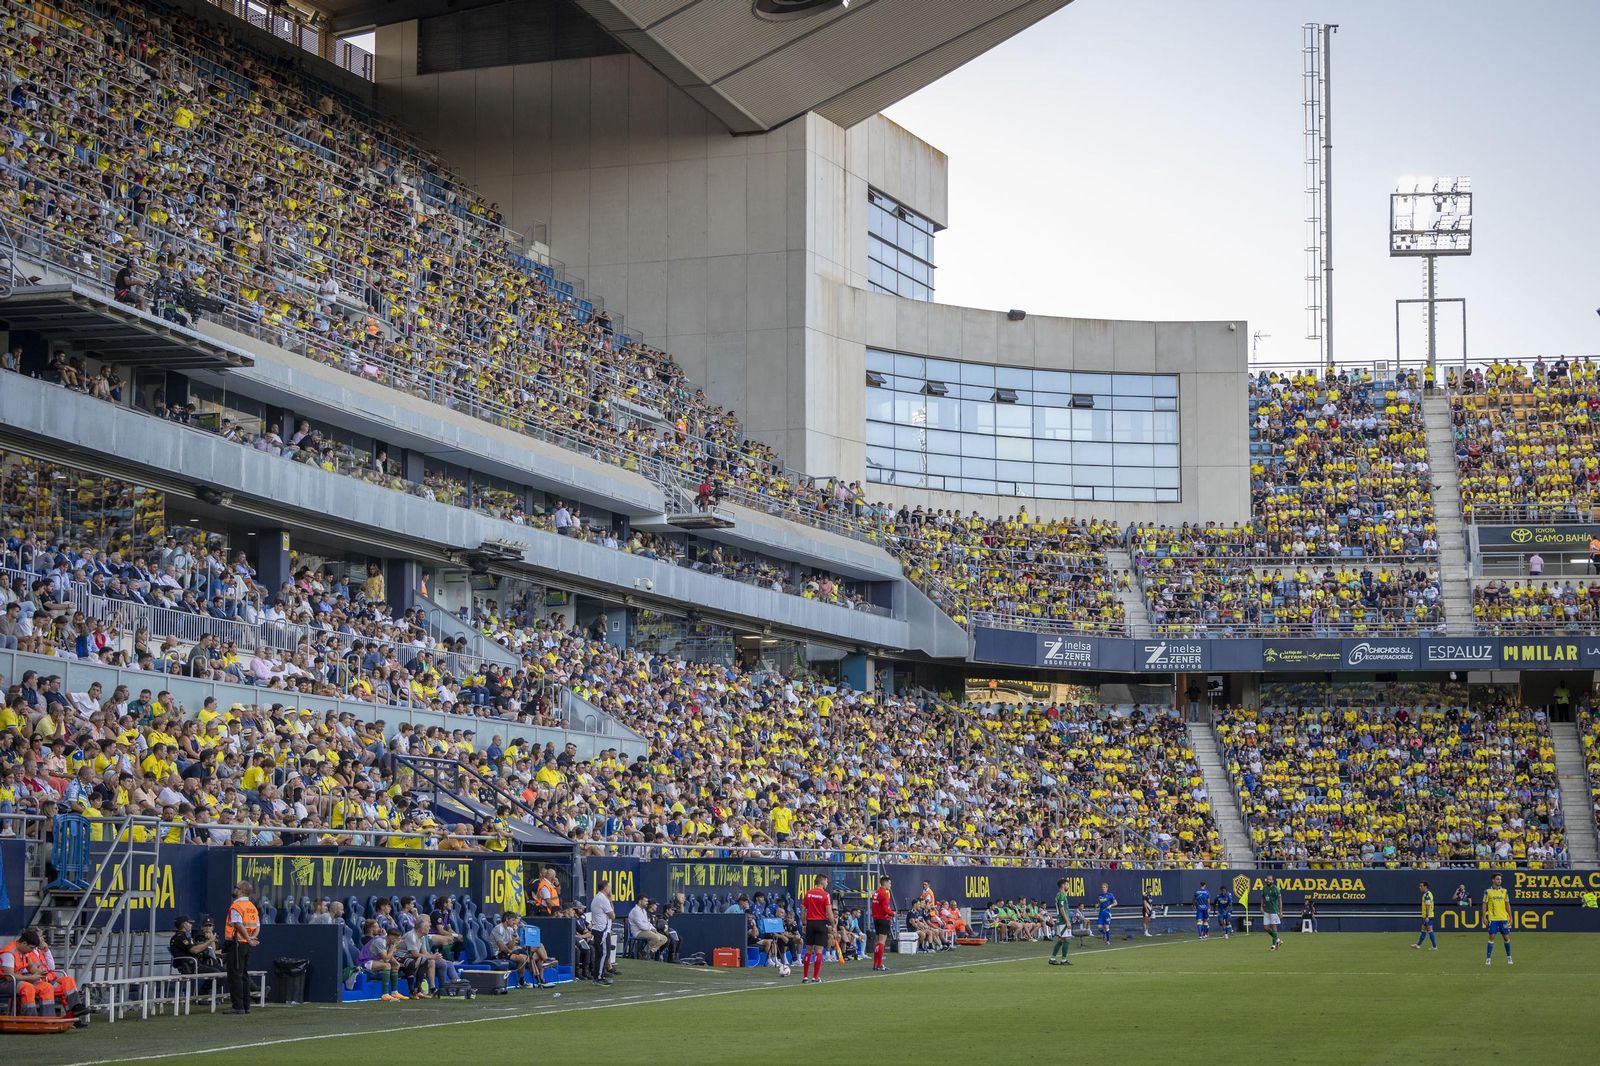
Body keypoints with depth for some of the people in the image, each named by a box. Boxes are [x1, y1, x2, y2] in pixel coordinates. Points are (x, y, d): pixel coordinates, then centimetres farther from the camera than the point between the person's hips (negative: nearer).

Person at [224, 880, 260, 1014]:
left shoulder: (235, 906, -12)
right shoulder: (253, 907, 15)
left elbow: (239, 925, -22)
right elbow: (258, 927, 14)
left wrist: (249, 940, -18)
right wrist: (252, 938, -1)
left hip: (237, 943, -8)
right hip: (247, 946, 8)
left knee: (235, 976, -6)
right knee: (244, 975, 14)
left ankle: (238, 1007, -9)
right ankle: (246, 1006, 15)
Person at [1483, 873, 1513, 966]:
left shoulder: (1504, 891, 8)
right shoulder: (1488, 891, 0)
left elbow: (1507, 905, 12)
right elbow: (1484, 905, 2)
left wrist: (1510, 917, 7)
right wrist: (1484, 917, -5)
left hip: (1503, 918, 3)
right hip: (1492, 918, -3)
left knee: (1506, 937, 6)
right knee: (1491, 937, -5)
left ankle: (1509, 957, 20)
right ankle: (1488, 958, 0)